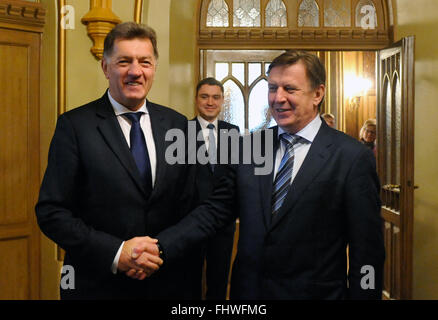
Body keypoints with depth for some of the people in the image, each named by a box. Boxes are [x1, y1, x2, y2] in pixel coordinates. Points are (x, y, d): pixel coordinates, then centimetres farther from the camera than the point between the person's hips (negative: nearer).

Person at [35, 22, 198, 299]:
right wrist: (116, 253, -19)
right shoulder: (74, 125, -9)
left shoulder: (177, 124, 1)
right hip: (97, 286, -3)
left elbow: (190, 204, 4)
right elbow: (51, 212, -11)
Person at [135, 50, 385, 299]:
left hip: (316, 292, -3)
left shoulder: (353, 158, -13)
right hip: (248, 289, 4)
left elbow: (367, 249, -10)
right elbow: (215, 210, -4)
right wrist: (160, 247, -15)